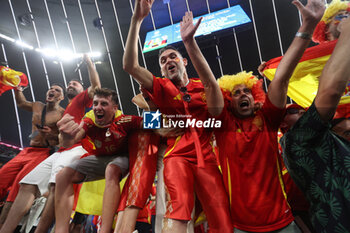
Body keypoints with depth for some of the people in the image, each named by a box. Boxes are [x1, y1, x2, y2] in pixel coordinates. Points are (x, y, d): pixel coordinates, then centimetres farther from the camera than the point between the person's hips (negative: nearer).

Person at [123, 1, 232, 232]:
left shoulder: (201, 86, 15)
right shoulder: (163, 88, 10)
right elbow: (130, 65, -2)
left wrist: (188, 40, -18)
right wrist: (137, 20, -10)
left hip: (206, 156, 2)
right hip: (177, 155, -1)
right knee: (179, 205, -28)